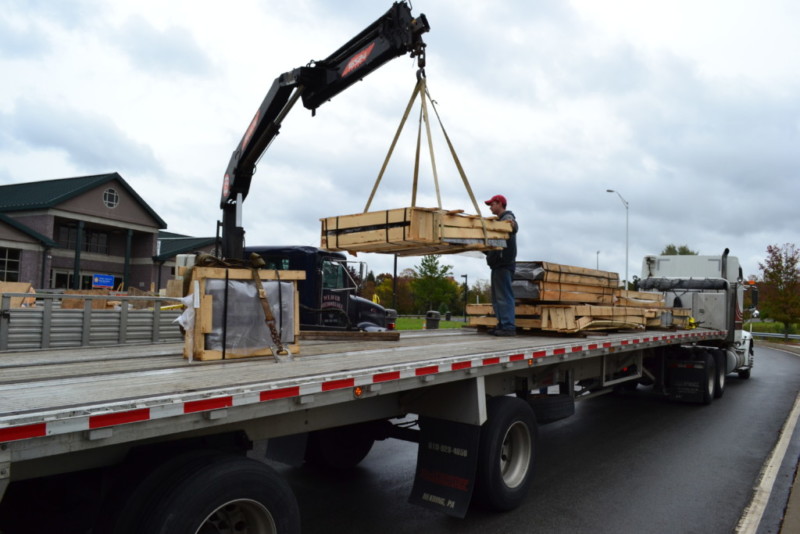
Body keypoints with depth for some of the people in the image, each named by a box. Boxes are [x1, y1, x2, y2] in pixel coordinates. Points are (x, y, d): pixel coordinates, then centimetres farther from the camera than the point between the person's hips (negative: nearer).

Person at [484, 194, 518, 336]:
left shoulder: (507, 218, -6)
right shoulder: (499, 220, 24)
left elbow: (514, 226, -30)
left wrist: (512, 225, -50)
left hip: (504, 264, -10)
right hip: (498, 263, 10)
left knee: (504, 295, -13)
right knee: (496, 296, 11)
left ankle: (509, 326, -14)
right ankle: (502, 324, 14)